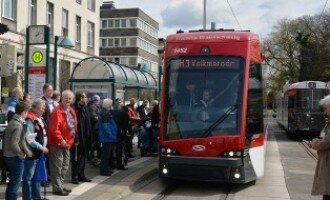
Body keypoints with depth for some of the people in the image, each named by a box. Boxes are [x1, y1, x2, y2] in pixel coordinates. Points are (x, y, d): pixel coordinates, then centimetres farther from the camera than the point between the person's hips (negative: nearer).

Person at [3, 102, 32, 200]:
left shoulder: (12, 122, 9)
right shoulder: (18, 125, -20)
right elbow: (14, 145, -26)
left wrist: (28, 152, 11)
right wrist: (22, 155, -12)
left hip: (9, 156, 9)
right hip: (15, 158, -9)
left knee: (12, 182, 19)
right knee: (15, 183, 1)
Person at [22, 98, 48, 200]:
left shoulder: (39, 118, 10)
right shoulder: (30, 120, -18)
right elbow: (29, 139, -23)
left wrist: (44, 146, 11)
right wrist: (41, 147, -17)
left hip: (39, 152, 10)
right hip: (31, 153, -10)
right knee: (28, 177, 1)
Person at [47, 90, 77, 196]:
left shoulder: (71, 111, 10)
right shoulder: (57, 111, -17)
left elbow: (74, 126, 17)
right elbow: (54, 128, -24)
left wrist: (70, 140, 10)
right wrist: (61, 140, -24)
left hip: (67, 142, 9)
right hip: (57, 143, -9)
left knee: (65, 166, 18)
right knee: (57, 167, -2)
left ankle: (60, 186, 30)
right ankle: (57, 188, 6)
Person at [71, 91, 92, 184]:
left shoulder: (84, 108, 12)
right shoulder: (75, 108, -16)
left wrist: (88, 135, 12)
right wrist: (76, 138, -23)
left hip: (84, 137, 9)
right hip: (78, 138, -8)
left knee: (83, 156, 15)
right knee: (76, 158, 1)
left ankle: (81, 175, 25)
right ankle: (75, 176, 10)